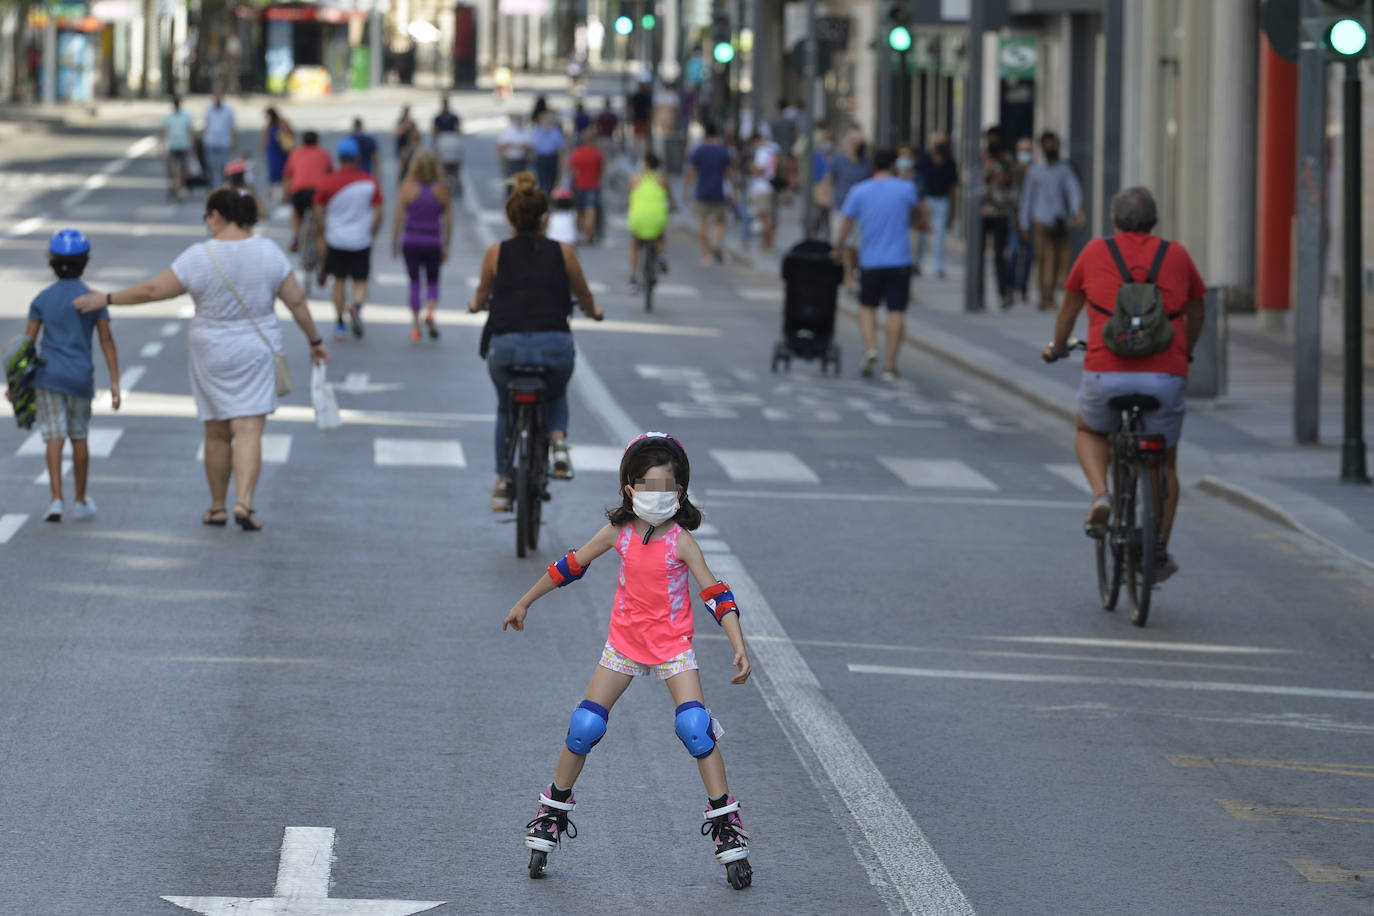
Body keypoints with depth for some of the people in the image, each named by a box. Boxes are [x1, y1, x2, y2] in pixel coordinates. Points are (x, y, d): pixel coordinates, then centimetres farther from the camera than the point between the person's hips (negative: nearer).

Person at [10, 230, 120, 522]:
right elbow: (106, 341, -4)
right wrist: (115, 381, -2)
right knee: (79, 437, 14)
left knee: (55, 437, -1)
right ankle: (81, 501, 24)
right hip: (80, 377, 0)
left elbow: (28, 342, 0)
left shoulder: (42, 300, 1)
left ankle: (56, 499, -14)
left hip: (48, 375, 0)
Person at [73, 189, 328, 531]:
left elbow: (153, 290, -8)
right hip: (256, 351, 0)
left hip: (211, 355, 0)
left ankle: (217, 508, 20)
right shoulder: (268, 252, -6)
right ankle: (243, 502, -20)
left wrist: (107, 299, 3)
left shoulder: (199, 257, -11)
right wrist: (314, 341, 11)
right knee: (248, 431, -3)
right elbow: (296, 301, -1)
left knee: (217, 433, 12)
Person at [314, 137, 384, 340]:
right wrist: (372, 235, 12)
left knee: (339, 282, 13)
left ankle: (340, 323, 14)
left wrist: (322, 238, 12)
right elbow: (378, 214, -3)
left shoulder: (327, 182, -6)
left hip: (336, 240, 0)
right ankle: (356, 307, -21)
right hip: (361, 240, 0)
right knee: (360, 282, 8)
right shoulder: (370, 182, -5)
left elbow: (319, 213, 0)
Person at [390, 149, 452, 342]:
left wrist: (394, 243, 4)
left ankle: (415, 326, 5)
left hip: (410, 241, 0)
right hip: (433, 242, 0)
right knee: (432, 281, 15)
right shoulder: (442, 190, -3)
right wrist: (446, 246, 11)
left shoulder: (407, 187, -6)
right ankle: (430, 311, -12)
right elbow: (448, 220, 1)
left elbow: (398, 217, -6)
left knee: (414, 282, 9)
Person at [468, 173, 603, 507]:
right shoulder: (563, 253, 9)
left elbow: (481, 300, 25)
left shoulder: (496, 253, 9)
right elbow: (585, 299, 24)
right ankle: (558, 441, 3)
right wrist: (593, 311, 47)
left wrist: (476, 304, 49)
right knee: (555, 397, 32)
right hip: (555, 347, 0)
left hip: (505, 345, 0)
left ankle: (502, 483, 25)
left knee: (506, 408, 29)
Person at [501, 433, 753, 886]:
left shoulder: (681, 542, -15)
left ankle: (724, 820, -10)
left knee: (694, 725, -19)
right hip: (624, 644, 3)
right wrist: (524, 603, 15)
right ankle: (554, 808, 14)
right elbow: (570, 566, 7)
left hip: (673, 645, -2)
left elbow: (716, 594, -16)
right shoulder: (619, 533, -7)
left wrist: (739, 647, -27)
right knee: (585, 725, -5)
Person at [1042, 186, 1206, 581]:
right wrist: (1185, 353, 46)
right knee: (1165, 463, 22)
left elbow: (1069, 309, 23)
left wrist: (1057, 348, 43)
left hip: (1107, 374, -1)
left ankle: (1101, 495, 3)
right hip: (1165, 376, 1)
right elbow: (1196, 312, 26)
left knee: (1089, 432, 29)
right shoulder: (1177, 256, 11)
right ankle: (1160, 552, 18)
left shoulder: (1095, 253, 8)